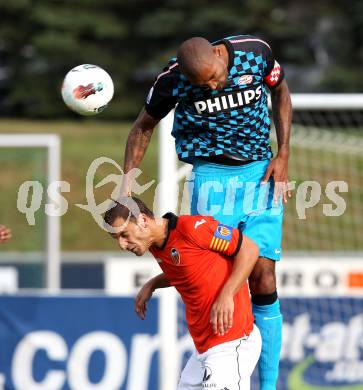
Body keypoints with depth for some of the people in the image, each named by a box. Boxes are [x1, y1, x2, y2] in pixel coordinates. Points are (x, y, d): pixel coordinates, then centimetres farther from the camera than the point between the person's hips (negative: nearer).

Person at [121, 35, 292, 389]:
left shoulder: (256, 52, -12)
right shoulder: (172, 79, -13)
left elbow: (280, 93, 9)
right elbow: (144, 125, 6)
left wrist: (282, 156, 2)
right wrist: (128, 178, -5)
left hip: (261, 174, 1)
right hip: (211, 176, -1)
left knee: (262, 280, -6)